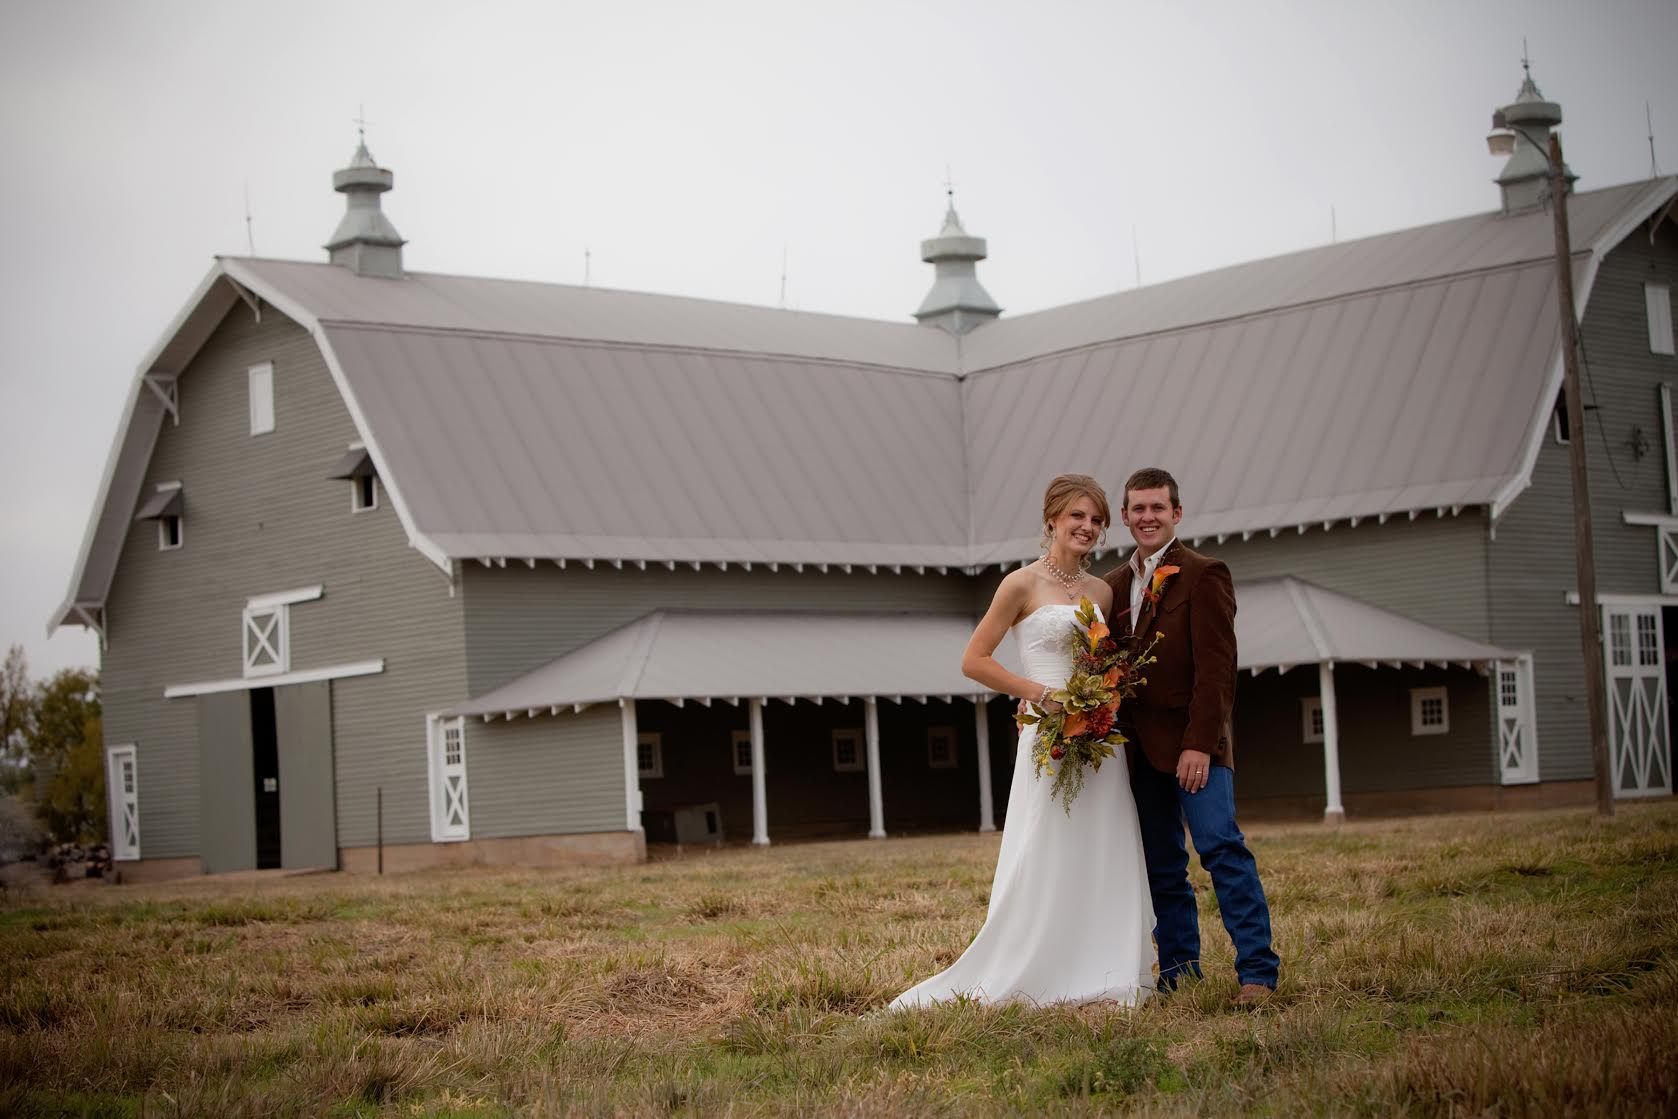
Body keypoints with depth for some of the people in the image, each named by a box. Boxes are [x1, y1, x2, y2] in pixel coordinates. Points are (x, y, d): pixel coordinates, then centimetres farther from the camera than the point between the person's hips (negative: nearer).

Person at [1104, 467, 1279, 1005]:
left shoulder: (1204, 575, -4)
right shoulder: (1115, 585, 15)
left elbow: (1216, 667, -11)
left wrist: (1199, 743, -18)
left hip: (1192, 741, -6)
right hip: (1141, 748, 6)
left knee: (1221, 846, -13)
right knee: (1160, 866, 8)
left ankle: (1257, 972, -13)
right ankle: (1179, 970, 14)